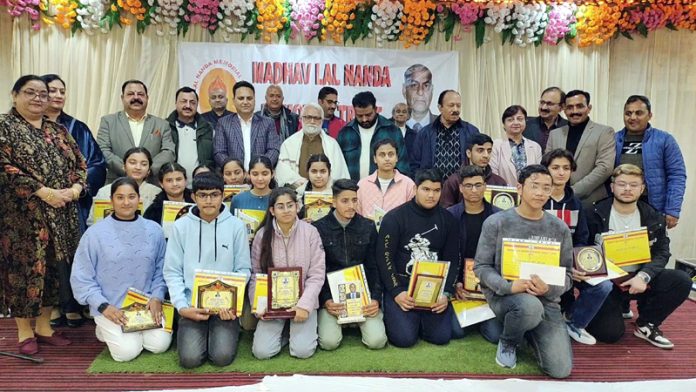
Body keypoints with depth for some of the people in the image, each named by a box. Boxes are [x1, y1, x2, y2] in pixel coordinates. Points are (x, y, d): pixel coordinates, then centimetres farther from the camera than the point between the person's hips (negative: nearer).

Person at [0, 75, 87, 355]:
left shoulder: (58, 130, 14)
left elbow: (80, 164, 12)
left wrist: (75, 188, -8)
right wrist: (44, 192, -19)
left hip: (60, 214, 5)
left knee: (52, 268, 9)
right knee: (24, 268, 1)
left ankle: (44, 327, 21)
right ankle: (25, 333, 14)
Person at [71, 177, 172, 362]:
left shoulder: (154, 230, 2)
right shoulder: (95, 233, -7)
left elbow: (161, 269, 7)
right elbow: (81, 278, -5)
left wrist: (157, 297, -8)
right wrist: (104, 306, -13)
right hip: (111, 307, -2)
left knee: (159, 345, -13)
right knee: (127, 351, -16)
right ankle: (107, 329, 17)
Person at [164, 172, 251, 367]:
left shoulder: (236, 225, -2)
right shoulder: (181, 226, 0)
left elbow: (243, 269, 1)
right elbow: (172, 271, 2)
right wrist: (182, 306, -10)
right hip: (192, 304, 1)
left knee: (222, 356, -17)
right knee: (190, 358, -15)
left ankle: (225, 332, 17)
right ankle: (189, 332, 19)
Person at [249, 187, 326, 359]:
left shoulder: (310, 232, -9)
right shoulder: (262, 235, -5)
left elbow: (317, 275, -8)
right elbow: (256, 275, 1)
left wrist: (305, 305, -18)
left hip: (303, 301, -1)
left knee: (302, 350, -16)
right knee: (262, 351, -12)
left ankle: (301, 330, 17)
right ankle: (283, 330, 17)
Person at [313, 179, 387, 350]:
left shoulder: (368, 227, 3)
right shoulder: (319, 228, -3)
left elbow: (374, 267, 5)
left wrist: (376, 298, -8)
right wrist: (325, 301, -15)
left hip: (363, 291, 2)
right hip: (331, 292, -1)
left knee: (376, 341, -16)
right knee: (329, 342, -21)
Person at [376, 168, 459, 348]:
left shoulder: (448, 220, 5)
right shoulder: (394, 218, -6)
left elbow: (452, 260, 6)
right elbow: (384, 258, -8)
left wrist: (445, 293, -7)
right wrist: (396, 292, -17)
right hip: (401, 285, -3)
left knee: (441, 337, -10)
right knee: (404, 338, -17)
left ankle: (420, 318, 21)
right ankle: (391, 317, 17)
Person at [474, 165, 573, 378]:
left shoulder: (560, 229, 4)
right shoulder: (496, 223, -5)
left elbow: (566, 274, 7)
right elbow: (481, 267, -4)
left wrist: (549, 289, -16)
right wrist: (508, 286, -22)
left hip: (545, 300, 3)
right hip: (503, 294, -3)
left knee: (561, 369, -10)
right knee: (530, 307, -39)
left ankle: (531, 333, 23)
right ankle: (508, 342, -2)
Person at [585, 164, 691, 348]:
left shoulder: (653, 217, 4)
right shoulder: (596, 215, -6)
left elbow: (661, 253, -1)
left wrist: (643, 276, -20)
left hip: (638, 279, 4)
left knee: (681, 280, -19)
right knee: (611, 332, -20)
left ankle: (646, 325, 1)